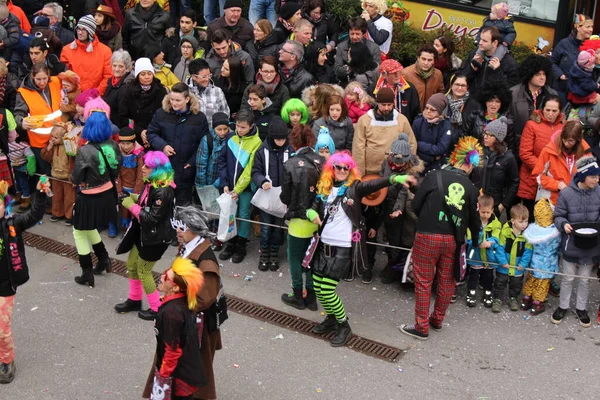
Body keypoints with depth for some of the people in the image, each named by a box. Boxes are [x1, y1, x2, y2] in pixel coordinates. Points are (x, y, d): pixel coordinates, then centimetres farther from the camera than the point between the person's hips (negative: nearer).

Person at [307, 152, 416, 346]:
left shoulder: (354, 187, -5)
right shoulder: (324, 187, 9)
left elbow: (374, 184, -22)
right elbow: (313, 207, 12)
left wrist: (394, 178, -41)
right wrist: (311, 213, -13)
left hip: (342, 248, -6)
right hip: (323, 245, 6)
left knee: (327, 291, -8)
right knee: (318, 288, 11)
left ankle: (343, 325, 14)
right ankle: (331, 318, 35)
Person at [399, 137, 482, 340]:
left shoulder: (434, 176, -7)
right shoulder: (471, 188, 2)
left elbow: (415, 205, -3)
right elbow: (474, 219, 11)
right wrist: (475, 243, 26)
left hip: (428, 236, -3)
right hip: (453, 239, 3)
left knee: (423, 281, 6)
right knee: (446, 281, 17)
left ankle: (422, 327, 11)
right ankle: (437, 320, 32)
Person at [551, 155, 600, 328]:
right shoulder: (566, 193, -16)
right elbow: (558, 216, -7)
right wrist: (563, 224, -27)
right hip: (570, 244, -2)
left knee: (585, 279, 17)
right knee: (568, 278, 14)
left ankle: (581, 308, 34)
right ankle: (563, 306, 33)